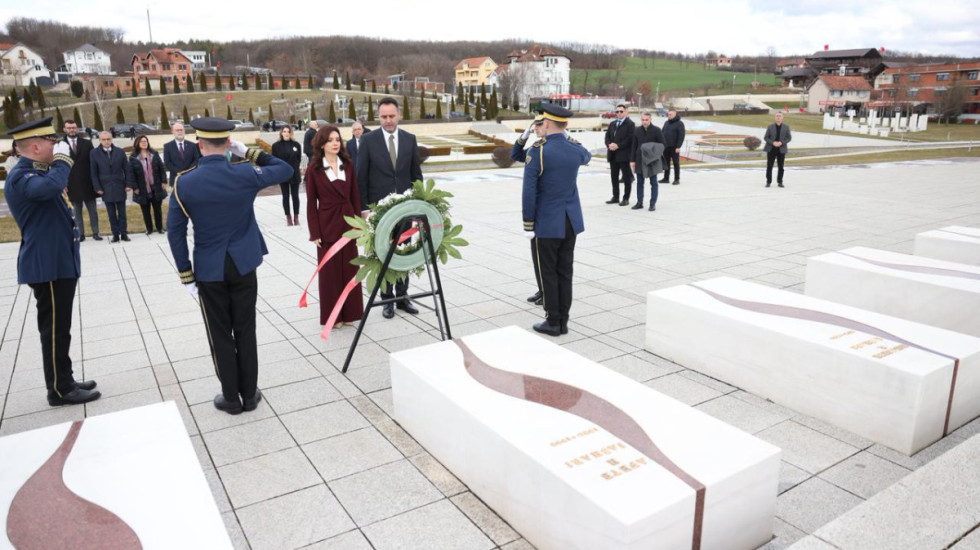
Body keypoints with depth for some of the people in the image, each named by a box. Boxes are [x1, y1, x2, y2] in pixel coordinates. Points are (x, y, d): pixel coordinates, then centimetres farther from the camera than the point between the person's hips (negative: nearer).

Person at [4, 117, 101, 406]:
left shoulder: (35, 173, 17)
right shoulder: (20, 177, -18)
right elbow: (52, 187, -40)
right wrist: (62, 159, -23)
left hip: (58, 263, 10)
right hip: (48, 266, -10)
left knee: (59, 328, 16)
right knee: (54, 329, -2)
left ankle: (64, 381, 26)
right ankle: (59, 390, 7)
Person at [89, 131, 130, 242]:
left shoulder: (120, 151, 3)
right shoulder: (94, 153, 0)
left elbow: (127, 169, 6)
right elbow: (94, 173, 1)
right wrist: (98, 188, -4)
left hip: (120, 187, 1)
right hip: (106, 189, -1)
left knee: (122, 212, 5)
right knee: (111, 214, 3)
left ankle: (123, 233, 11)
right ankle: (115, 234, 8)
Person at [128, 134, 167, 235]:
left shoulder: (154, 154, 4)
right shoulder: (133, 157, -3)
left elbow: (161, 168, 4)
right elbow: (131, 173, -4)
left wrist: (163, 181, -2)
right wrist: (134, 187, -9)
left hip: (156, 188, 1)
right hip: (143, 189, -1)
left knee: (157, 209, 9)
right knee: (146, 210, 7)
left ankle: (160, 227, 20)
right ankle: (149, 229, 17)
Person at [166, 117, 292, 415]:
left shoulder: (183, 183, -8)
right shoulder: (244, 174, -11)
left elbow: (175, 232, -5)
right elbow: (285, 169, 5)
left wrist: (186, 275, 3)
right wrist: (249, 153, 5)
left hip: (208, 269, 0)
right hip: (243, 265, 0)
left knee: (220, 334, 11)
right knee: (245, 331, 10)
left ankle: (231, 397, 20)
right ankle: (249, 394, 20)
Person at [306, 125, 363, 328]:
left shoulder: (348, 165, 4)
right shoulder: (314, 169, -5)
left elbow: (355, 197, 7)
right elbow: (311, 203, -5)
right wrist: (315, 232, -9)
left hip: (348, 223, 3)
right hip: (327, 225, -3)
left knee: (350, 269, 9)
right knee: (329, 271, 5)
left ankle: (349, 312, 22)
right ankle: (331, 315, 17)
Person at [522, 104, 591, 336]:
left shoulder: (537, 152, -16)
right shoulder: (576, 150, 1)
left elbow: (529, 192, -17)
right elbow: (587, 157, 28)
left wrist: (528, 225, -9)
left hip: (548, 222, -5)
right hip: (571, 220, 5)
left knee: (549, 273, 5)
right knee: (565, 271, 11)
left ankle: (553, 323, 12)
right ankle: (563, 321, 17)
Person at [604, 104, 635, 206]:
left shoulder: (630, 124, -4)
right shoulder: (612, 124, 18)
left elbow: (630, 138, -13)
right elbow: (607, 136, 14)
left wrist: (618, 145, -18)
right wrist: (609, 144, -7)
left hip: (624, 154, -7)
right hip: (613, 154, 7)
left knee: (626, 177, 0)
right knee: (614, 176, 11)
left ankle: (626, 198, 5)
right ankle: (615, 197, 20)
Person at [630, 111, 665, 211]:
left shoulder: (656, 130, -5)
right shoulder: (637, 130, 5)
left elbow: (662, 145, -2)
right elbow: (634, 146, 8)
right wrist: (633, 160, 4)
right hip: (639, 160, 4)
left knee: (653, 183, 3)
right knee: (639, 182, 8)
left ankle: (653, 203, 7)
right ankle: (639, 202, 17)